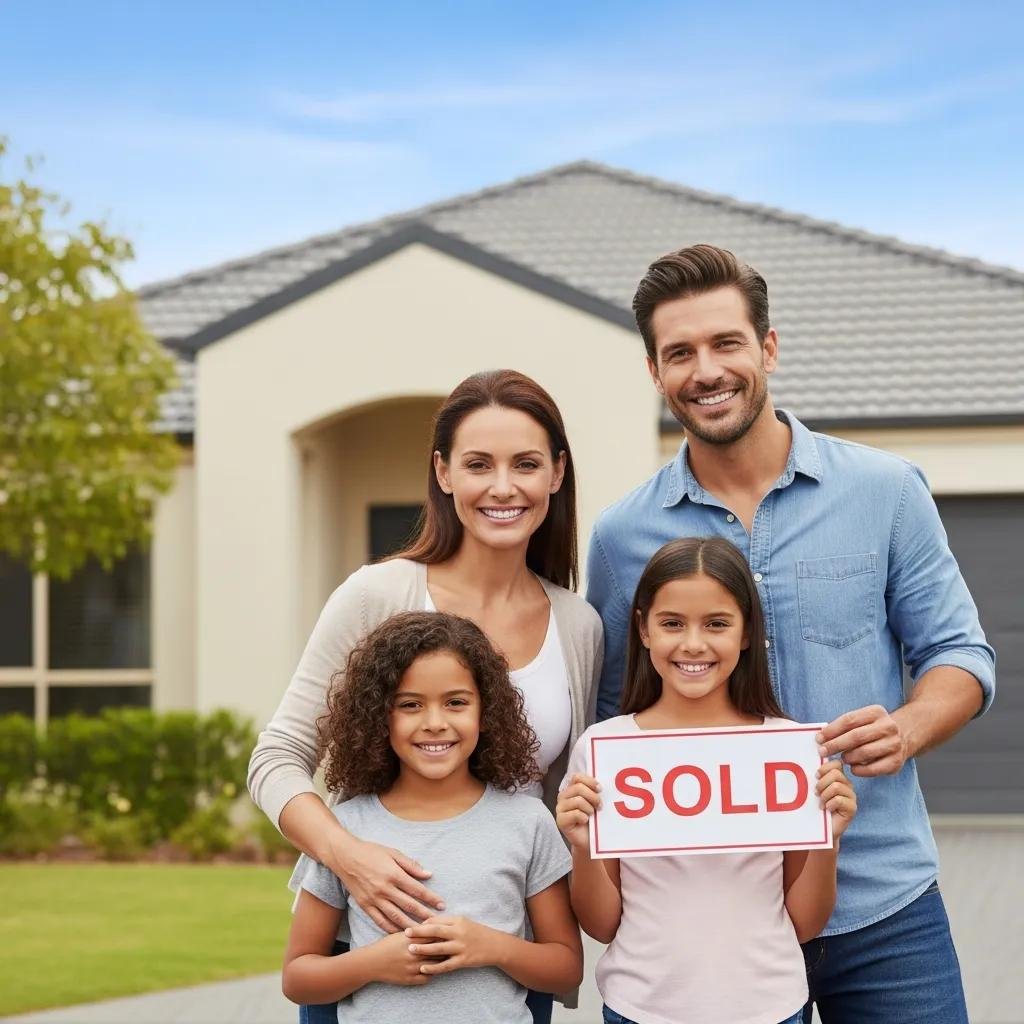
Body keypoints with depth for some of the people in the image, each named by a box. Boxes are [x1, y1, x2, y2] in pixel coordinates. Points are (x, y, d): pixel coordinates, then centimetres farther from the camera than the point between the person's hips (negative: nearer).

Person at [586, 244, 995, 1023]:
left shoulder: (885, 491, 1)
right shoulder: (622, 536, 3)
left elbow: (959, 652, 4)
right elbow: (612, 718, 11)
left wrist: (906, 730, -17)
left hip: (881, 903, 0)